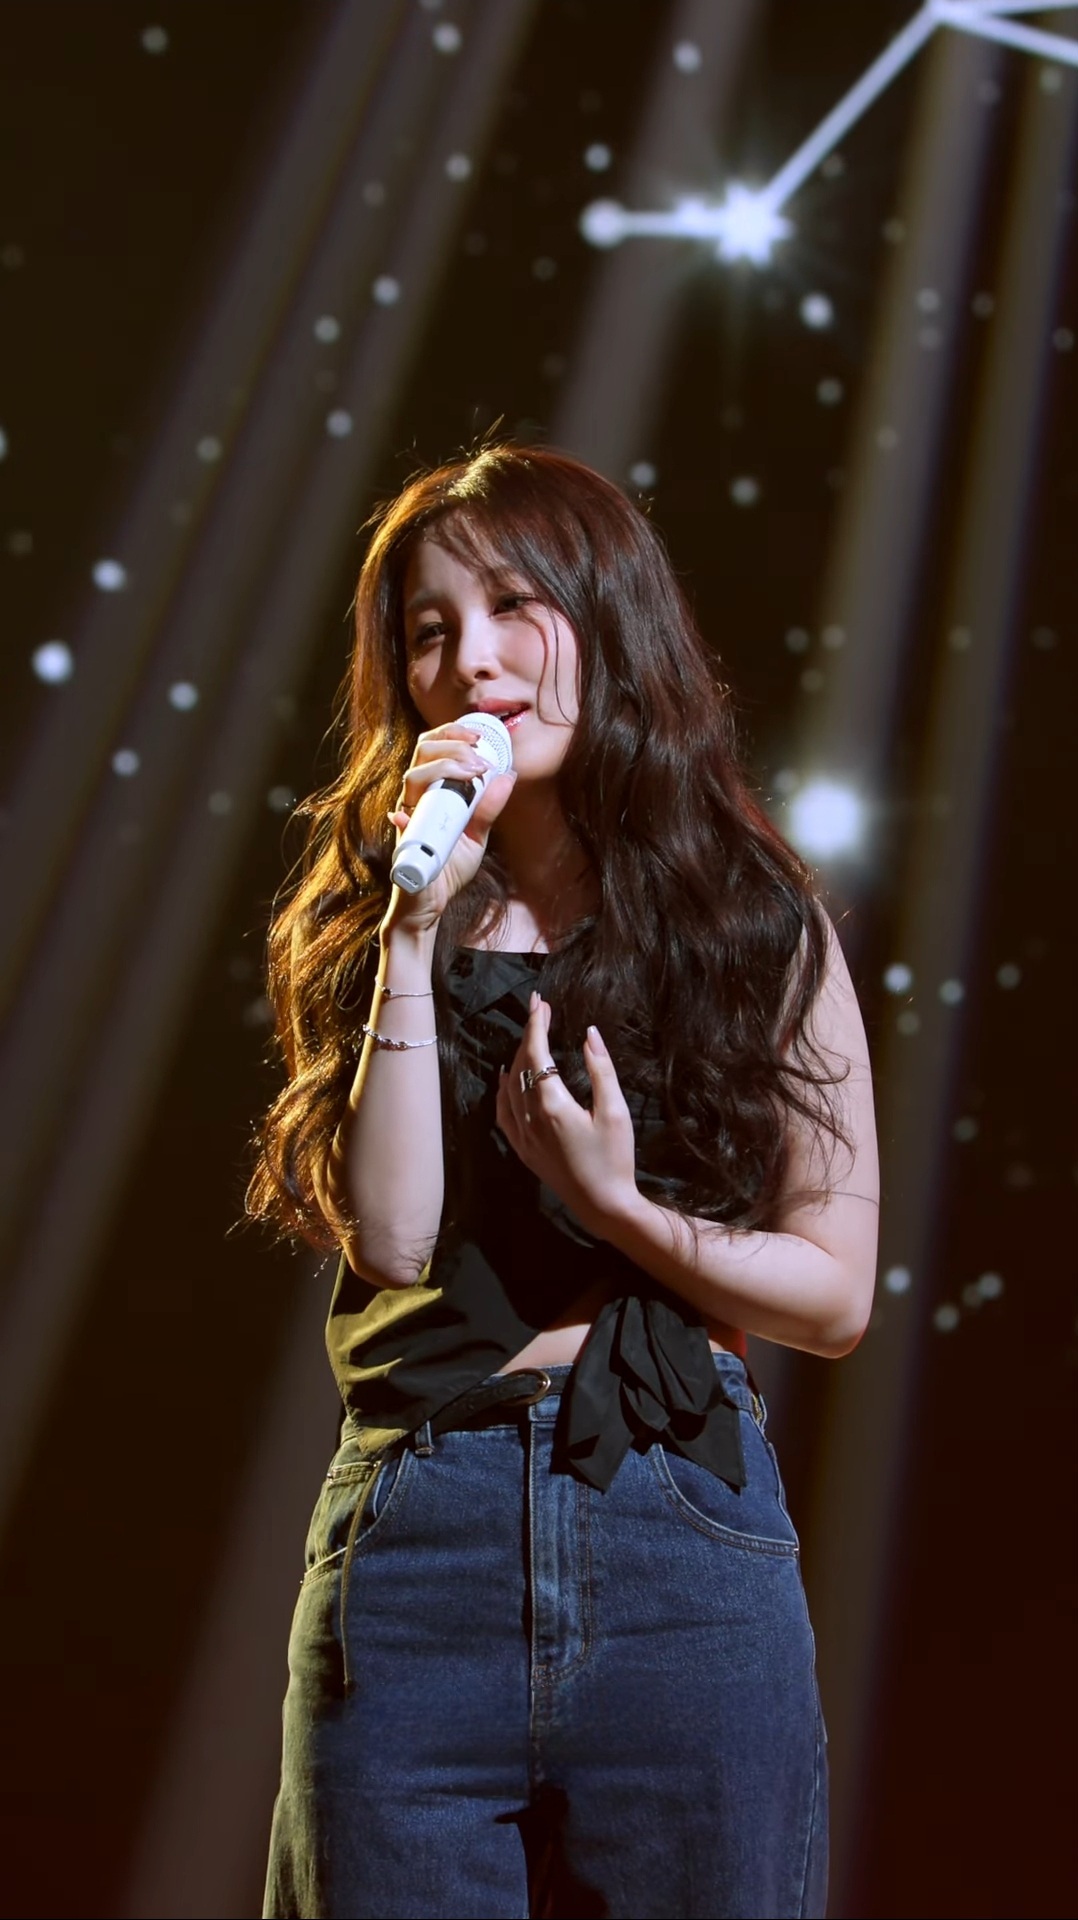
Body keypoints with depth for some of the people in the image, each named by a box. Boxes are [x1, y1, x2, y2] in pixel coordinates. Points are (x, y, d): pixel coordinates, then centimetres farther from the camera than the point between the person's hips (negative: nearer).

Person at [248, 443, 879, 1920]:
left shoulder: (764, 926, 2)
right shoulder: (375, 922, 5)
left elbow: (836, 1293, 1)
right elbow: (389, 1237, -9)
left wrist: (613, 1204, -14)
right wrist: (419, 931, -12)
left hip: (687, 1536, 0)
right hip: (411, 1536, 1)